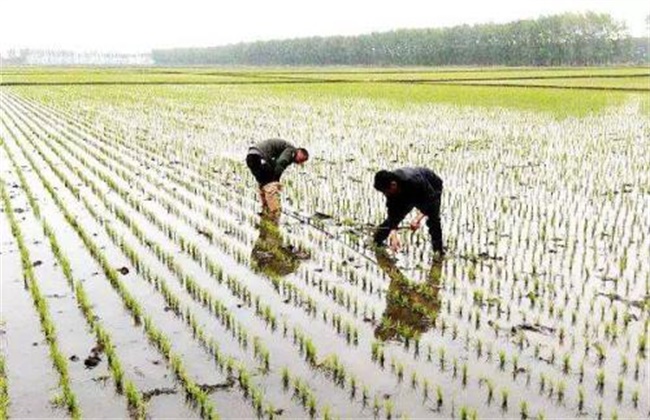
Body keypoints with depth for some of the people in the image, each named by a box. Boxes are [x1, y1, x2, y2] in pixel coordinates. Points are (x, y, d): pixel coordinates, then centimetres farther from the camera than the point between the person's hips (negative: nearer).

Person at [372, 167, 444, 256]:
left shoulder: (413, 180, -46)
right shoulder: (390, 190, -27)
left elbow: (431, 199, -40)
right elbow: (392, 212, -23)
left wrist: (418, 218, -49)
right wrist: (393, 233, -31)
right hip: (409, 193, 5)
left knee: (433, 218, -24)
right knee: (393, 216, 4)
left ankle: (439, 250, -12)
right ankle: (376, 240, 23)